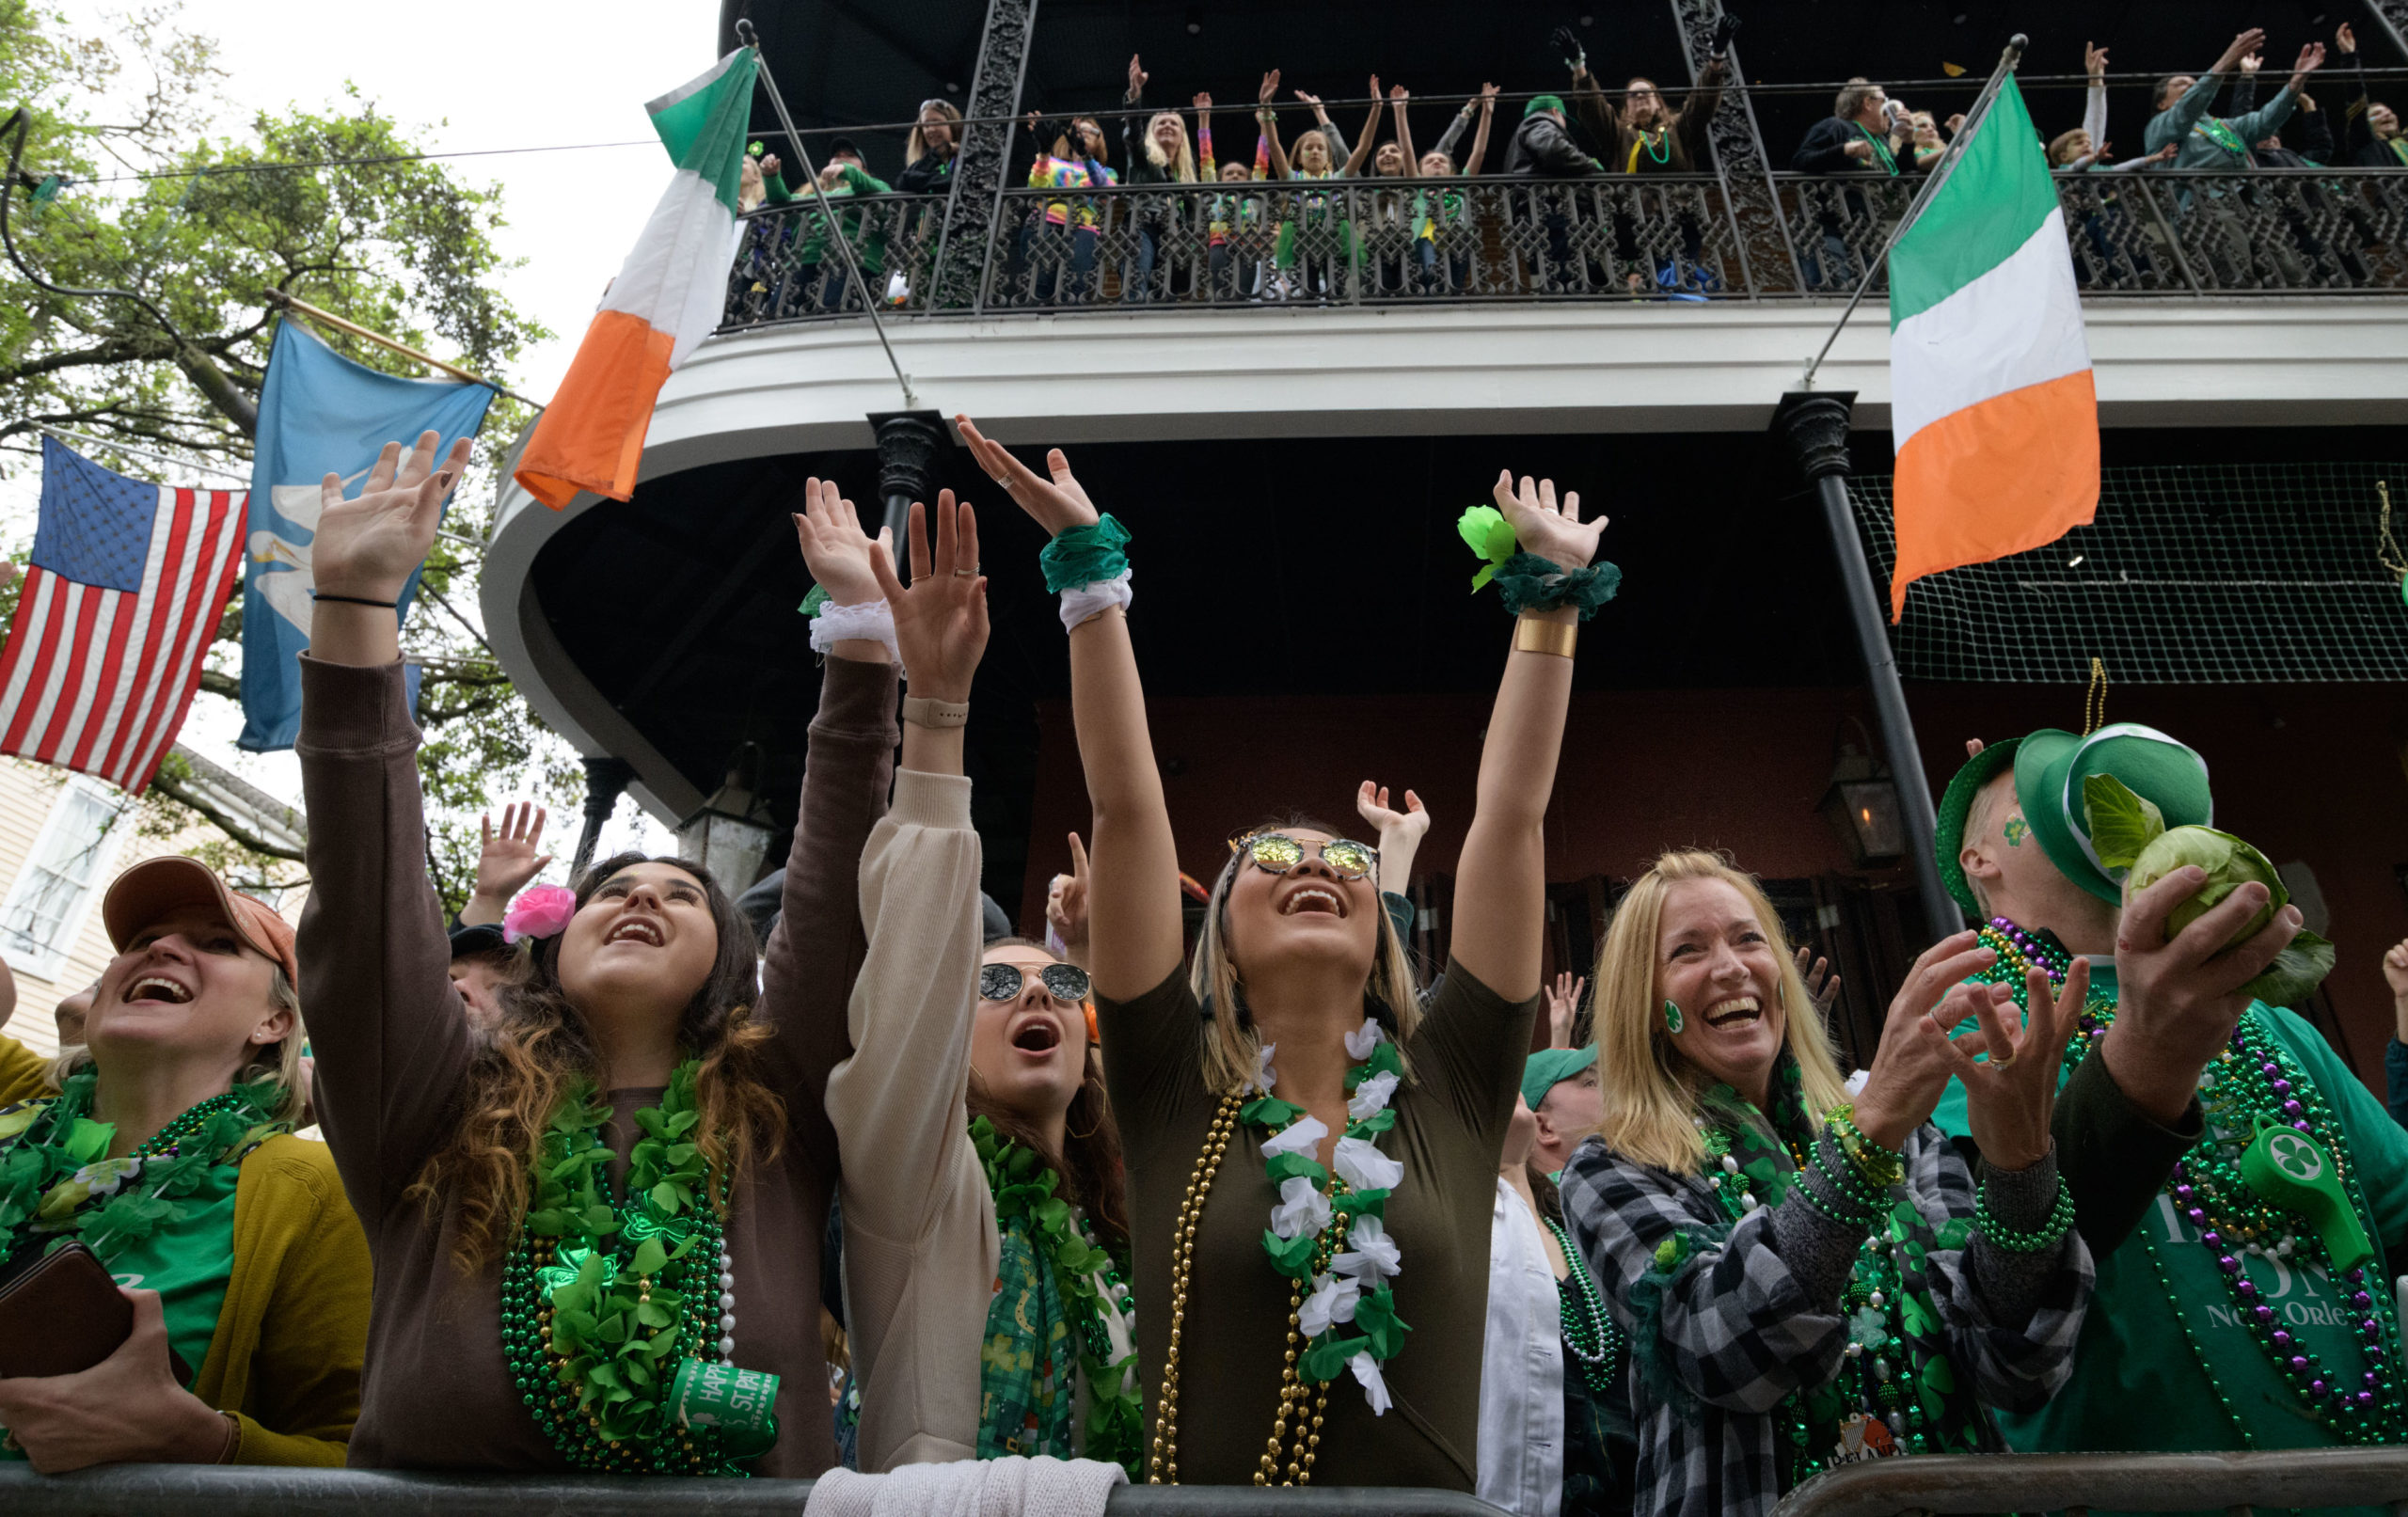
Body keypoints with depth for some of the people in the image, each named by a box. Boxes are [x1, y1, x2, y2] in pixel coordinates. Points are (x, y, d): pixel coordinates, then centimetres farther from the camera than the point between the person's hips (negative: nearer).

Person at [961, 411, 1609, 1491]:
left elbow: (1513, 813, 1)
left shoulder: (1447, 1096, 3)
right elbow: (1125, 803, -4)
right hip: (1206, 1479, 0)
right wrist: (1087, 570, -4)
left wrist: (1553, 595, 4)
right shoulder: (1176, 1098, 1)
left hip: (1425, 1488, 1)